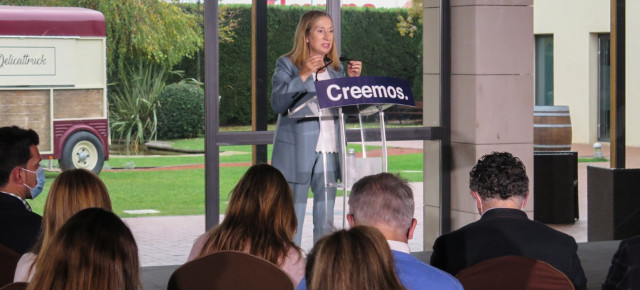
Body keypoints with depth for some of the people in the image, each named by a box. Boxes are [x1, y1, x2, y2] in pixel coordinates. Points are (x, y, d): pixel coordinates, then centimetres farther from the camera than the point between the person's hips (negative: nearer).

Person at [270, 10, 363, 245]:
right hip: (296, 150, -5)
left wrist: (352, 80, 1)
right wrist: (303, 76, -19)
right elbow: (278, 103, -13)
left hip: (328, 150, 5)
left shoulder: (335, 68, 15)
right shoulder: (287, 65, 0)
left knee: (326, 221, 7)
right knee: (293, 219, -3)